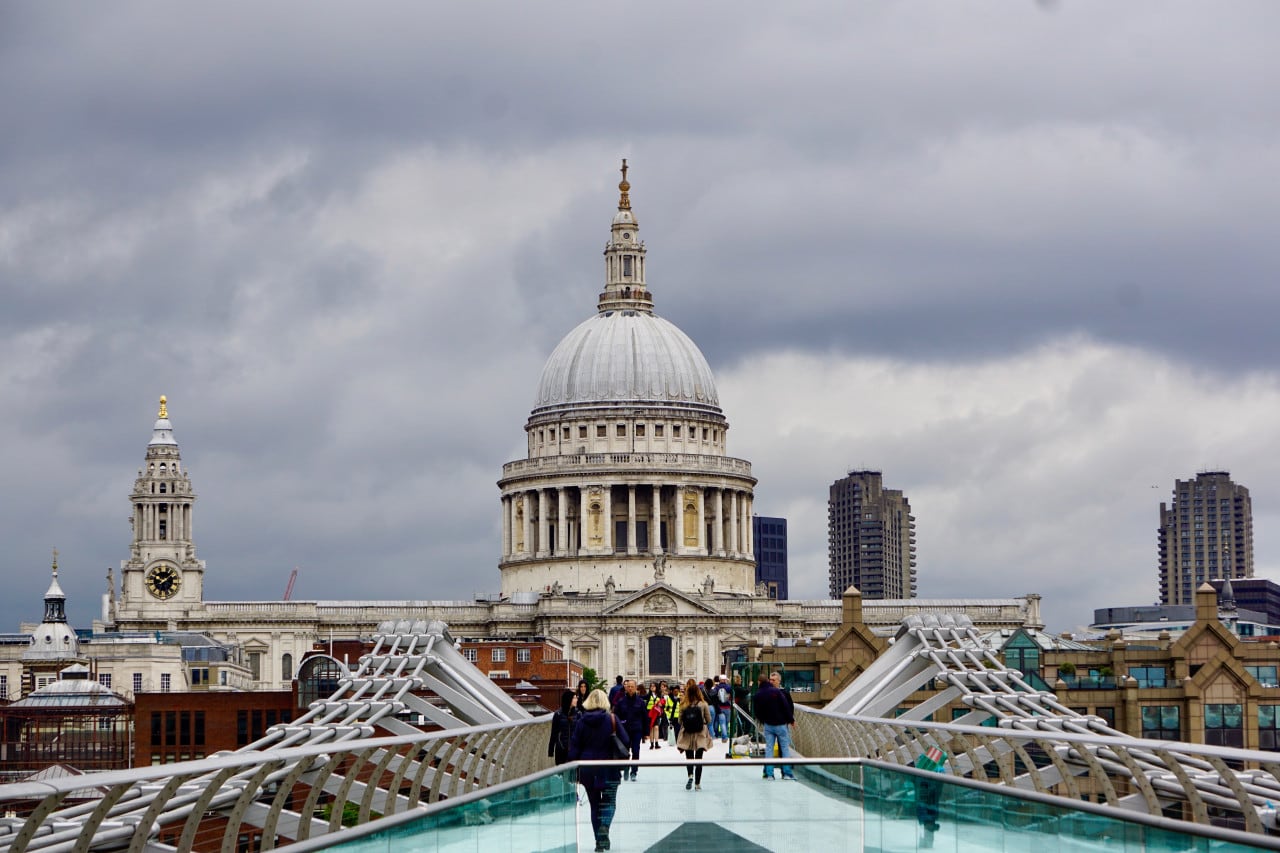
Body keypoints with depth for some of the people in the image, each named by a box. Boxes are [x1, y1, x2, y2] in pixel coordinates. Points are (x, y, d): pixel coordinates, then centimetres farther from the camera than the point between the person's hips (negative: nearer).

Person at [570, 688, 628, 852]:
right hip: (609, 768, -2)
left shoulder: (581, 721, -1)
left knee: (595, 804, 11)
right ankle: (604, 826, -21)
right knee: (609, 801, 8)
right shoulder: (611, 719, -6)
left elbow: (574, 747, -1)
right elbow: (625, 742, -4)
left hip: (588, 769, 2)